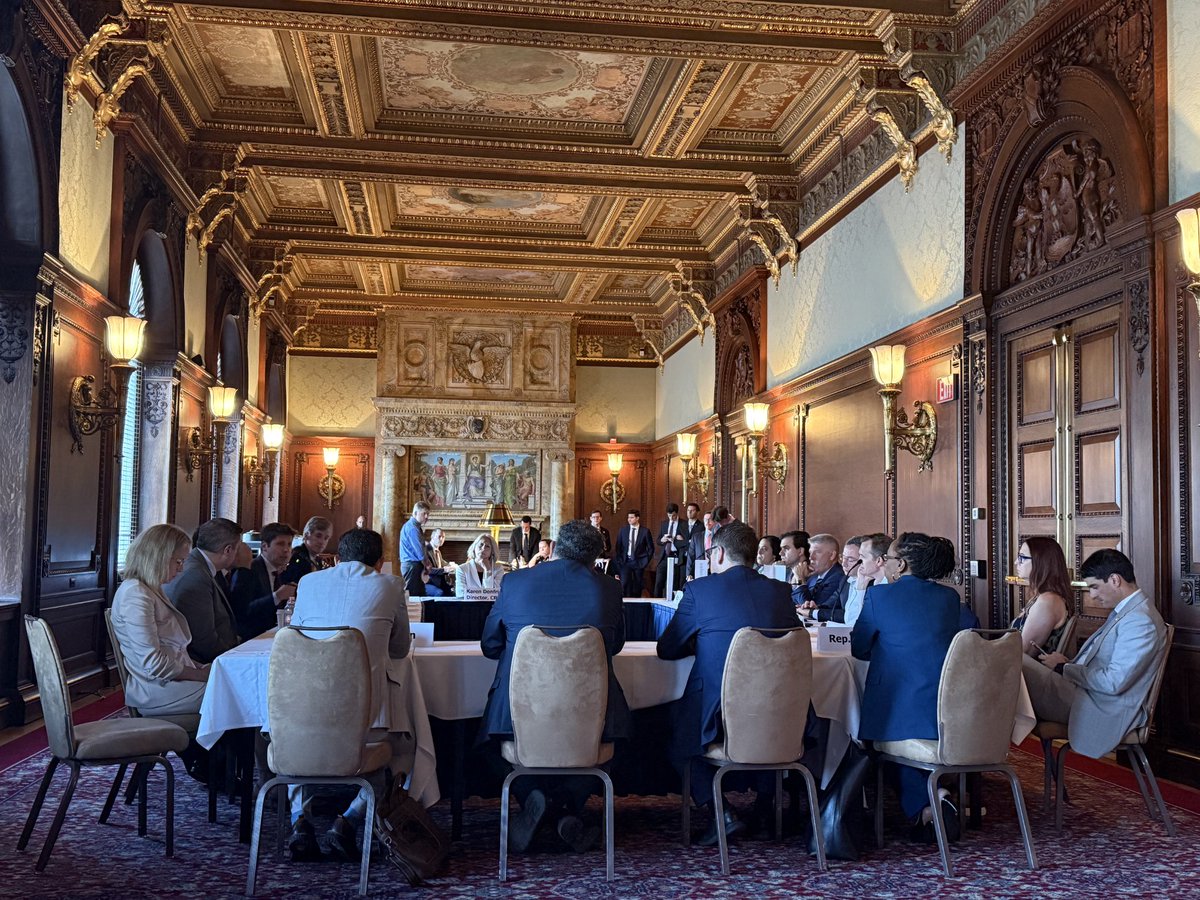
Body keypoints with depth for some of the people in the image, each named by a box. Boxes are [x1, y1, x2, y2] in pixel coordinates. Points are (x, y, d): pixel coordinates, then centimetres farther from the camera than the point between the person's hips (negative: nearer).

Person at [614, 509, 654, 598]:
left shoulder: (645, 531, -2)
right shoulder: (623, 530, 4)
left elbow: (651, 548, 4)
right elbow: (618, 546, 6)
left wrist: (645, 561, -3)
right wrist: (619, 560, 0)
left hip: (638, 562, -1)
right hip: (625, 561, 1)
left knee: (637, 587, 4)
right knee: (624, 584, -14)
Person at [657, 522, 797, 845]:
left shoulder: (699, 590, -6)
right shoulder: (780, 591, 4)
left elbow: (666, 649, 3)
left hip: (719, 721, -4)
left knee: (675, 730, 25)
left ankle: (719, 809, 7)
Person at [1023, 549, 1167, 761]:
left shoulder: (1140, 621, -17)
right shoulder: (1124, 611, 15)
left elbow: (1114, 682, -22)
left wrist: (1064, 667, -11)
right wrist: (1069, 664, 1)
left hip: (1106, 712, -10)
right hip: (1089, 691, 10)